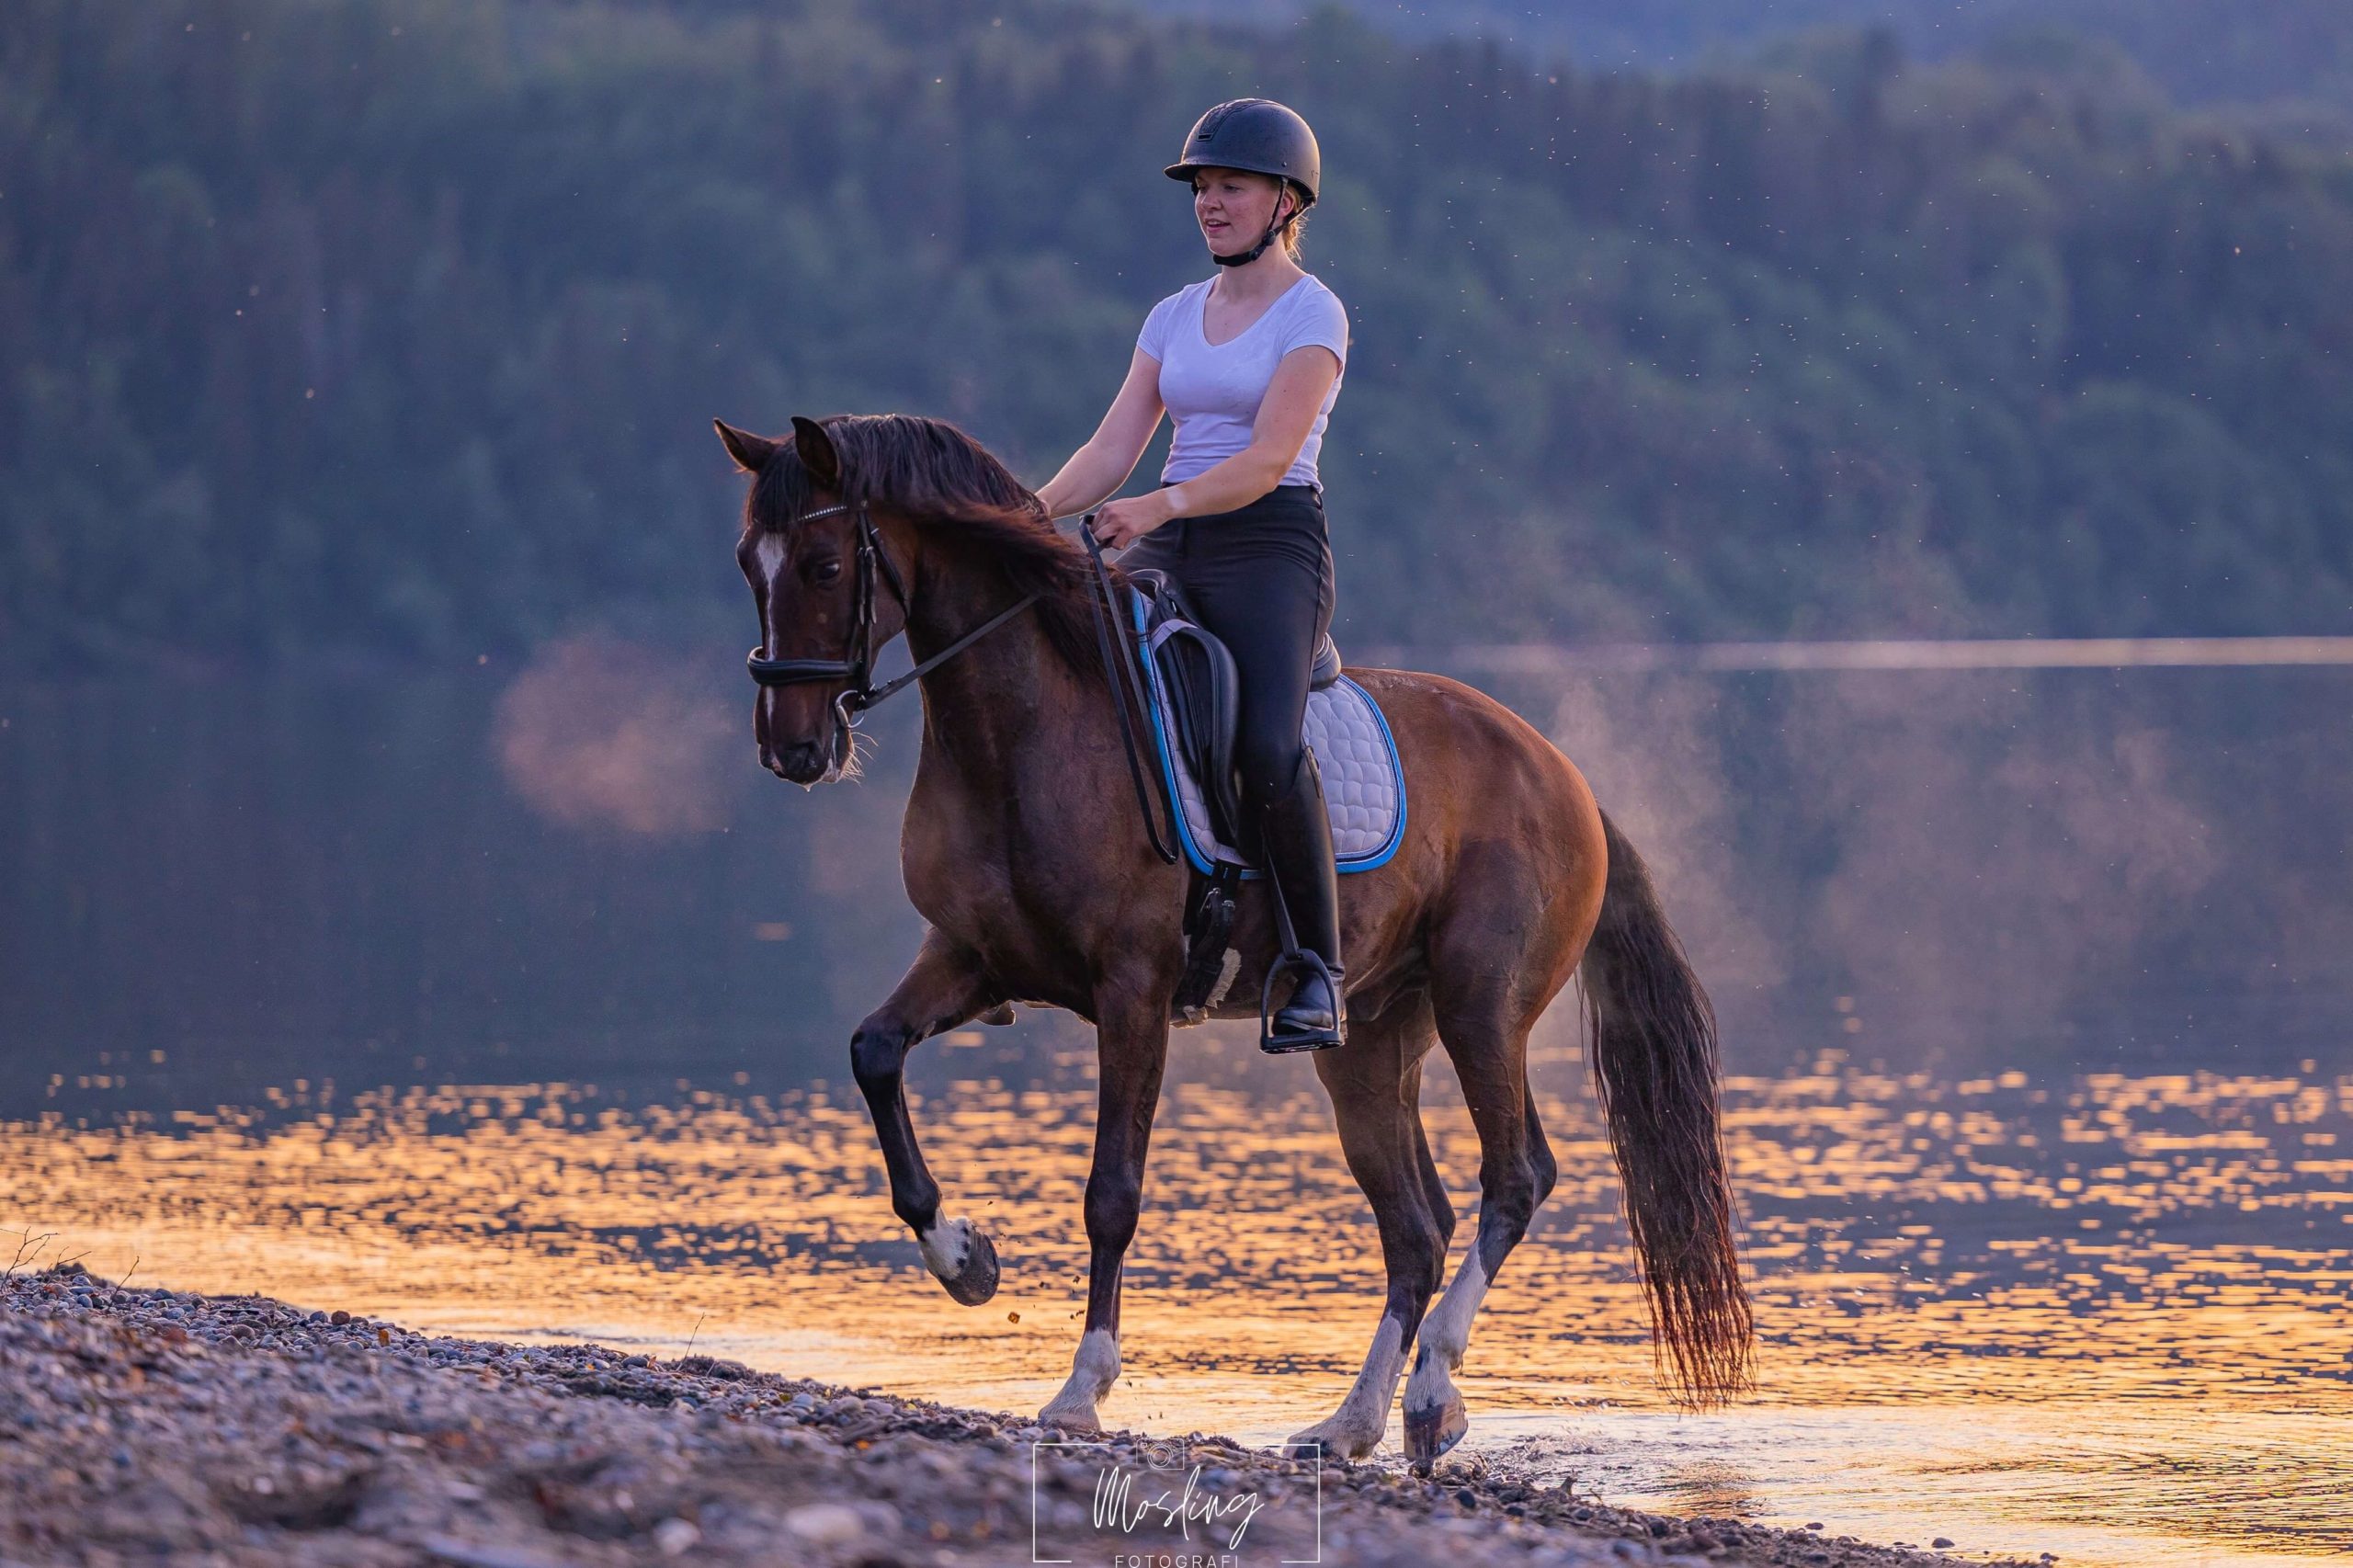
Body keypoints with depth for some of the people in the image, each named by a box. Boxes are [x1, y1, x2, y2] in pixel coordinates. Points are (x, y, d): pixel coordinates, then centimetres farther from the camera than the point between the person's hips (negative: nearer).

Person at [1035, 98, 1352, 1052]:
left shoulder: (1312, 313, -2)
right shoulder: (1175, 318, 18)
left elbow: (1270, 456, -15)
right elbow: (1113, 450, 12)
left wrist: (1161, 506, -29)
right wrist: (1033, 513, -7)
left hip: (1270, 548, -6)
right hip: (1168, 549, 6)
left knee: (1267, 744, -30)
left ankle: (1319, 972, -22)